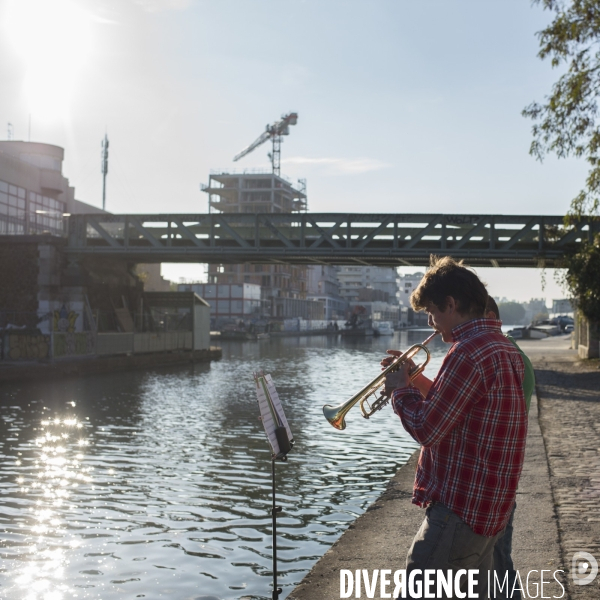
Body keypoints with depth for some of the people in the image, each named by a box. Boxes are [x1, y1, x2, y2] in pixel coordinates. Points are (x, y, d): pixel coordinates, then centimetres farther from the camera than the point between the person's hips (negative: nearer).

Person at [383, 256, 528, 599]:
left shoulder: (469, 352, -21)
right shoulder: (505, 348, 12)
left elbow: (427, 429, -19)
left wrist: (399, 390, -3)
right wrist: (416, 380, 13)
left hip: (461, 509, -10)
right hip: (493, 506, 10)